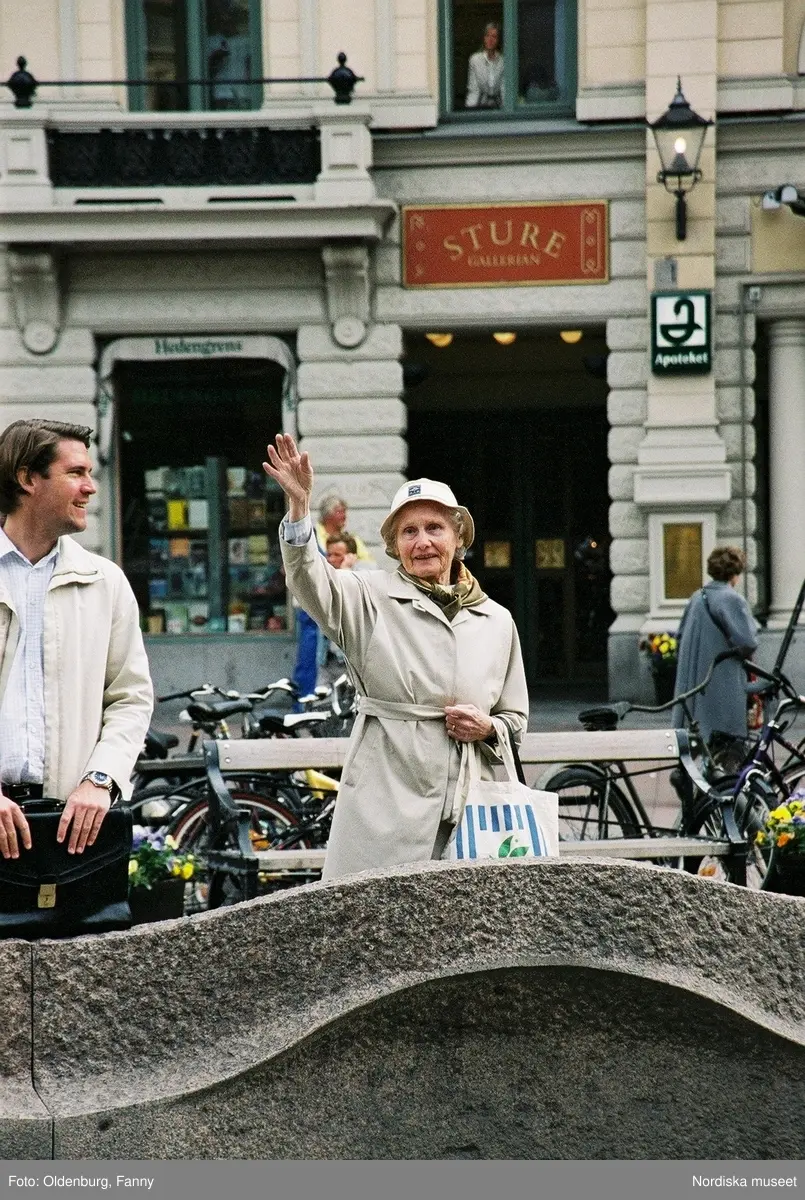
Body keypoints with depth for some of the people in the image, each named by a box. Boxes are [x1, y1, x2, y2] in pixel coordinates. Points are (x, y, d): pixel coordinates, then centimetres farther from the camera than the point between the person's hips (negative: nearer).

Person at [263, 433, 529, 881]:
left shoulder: (497, 621, 14)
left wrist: (487, 728, -1)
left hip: (468, 804, 3)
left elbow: (516, 718, 22)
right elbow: (311, 579, -15)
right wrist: (299, 504, -30)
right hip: (385, 802, -3)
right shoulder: (372, 599, 4)